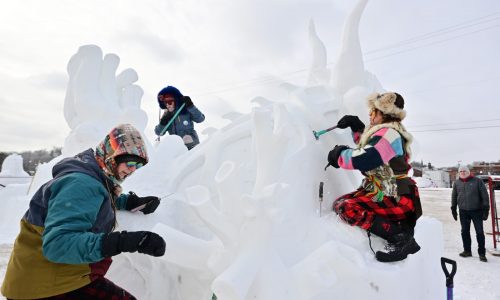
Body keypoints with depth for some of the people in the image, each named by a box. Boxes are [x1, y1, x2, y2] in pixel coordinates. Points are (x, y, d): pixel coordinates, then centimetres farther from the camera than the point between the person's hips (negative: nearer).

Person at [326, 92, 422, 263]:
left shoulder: (389, 133, -17)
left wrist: (339, 155, -12)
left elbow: (364, 159, -30)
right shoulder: (386, 132, 15)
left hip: (395, 198, -11)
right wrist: (356, 126, 19)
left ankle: (400, 237, -19)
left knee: (345, 207, -26)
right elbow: (366, 145, 34)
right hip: (385, 192, 11)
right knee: (339, 202, 4)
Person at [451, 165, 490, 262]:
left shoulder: (477, 181, -3)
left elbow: (484, 195, -3)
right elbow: (454, 196, 13)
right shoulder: (456, 183, 6)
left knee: (480, 232, 1)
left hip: (476, 211, -3)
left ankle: (482, 253, 11)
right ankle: (467, 251, 21)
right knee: (465, 232, 9)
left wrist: (486, 209, -8)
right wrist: (453, 209, 11)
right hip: (463, 211, 3)